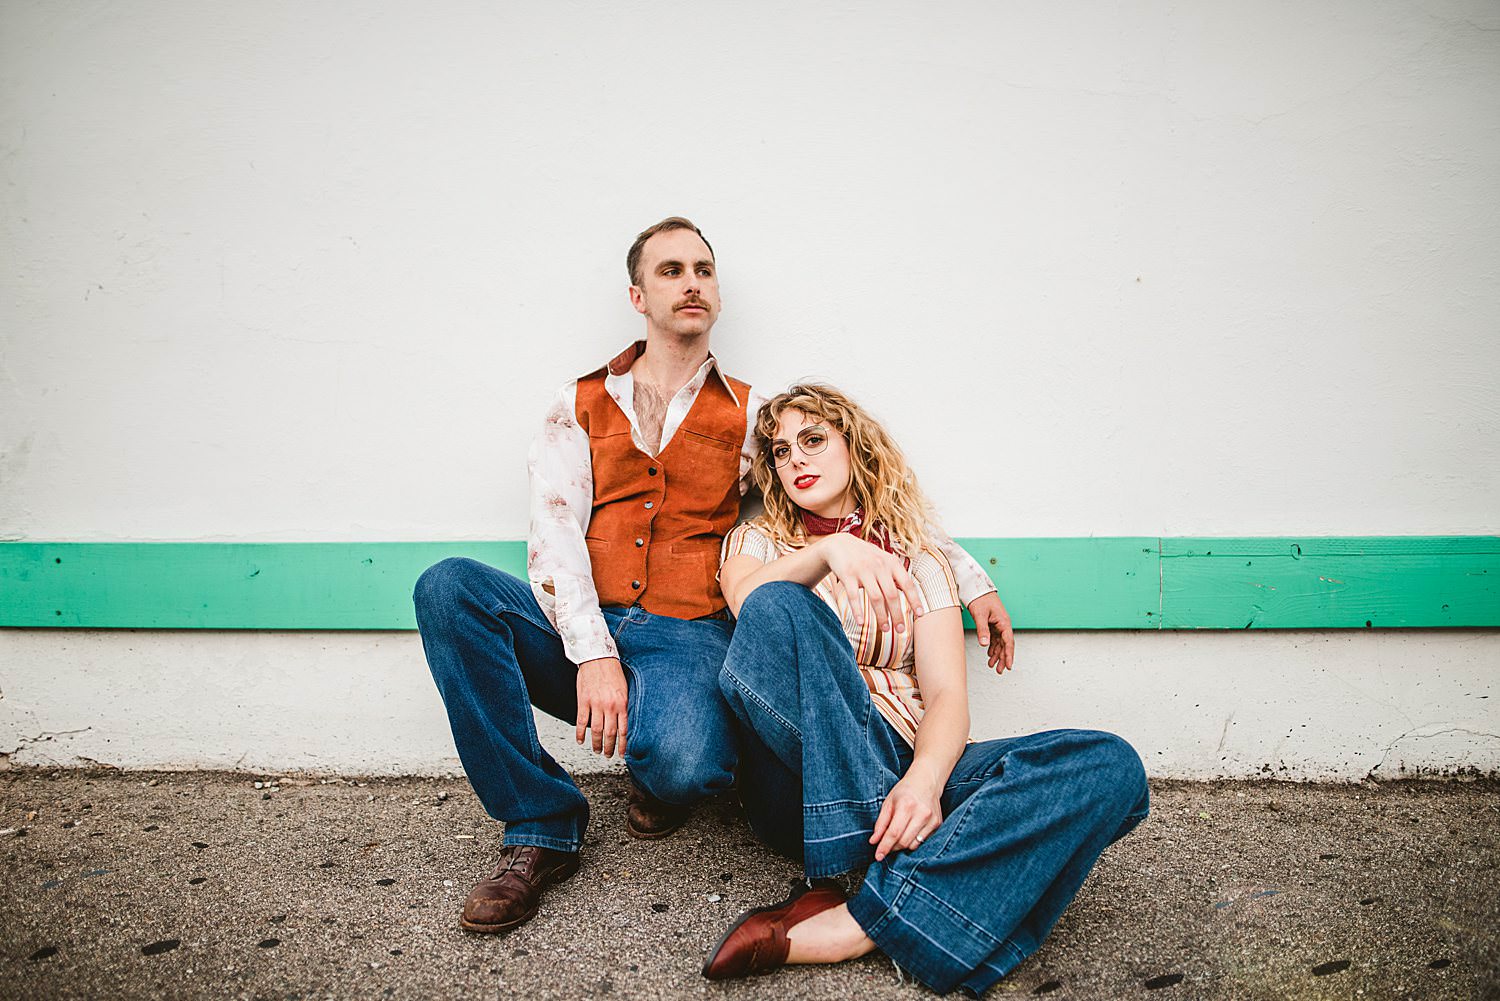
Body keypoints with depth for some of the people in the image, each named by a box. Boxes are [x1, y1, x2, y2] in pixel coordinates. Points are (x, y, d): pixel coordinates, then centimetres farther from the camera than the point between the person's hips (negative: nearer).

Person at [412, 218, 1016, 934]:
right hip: (579, 632, 2)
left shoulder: (749, 417, 12)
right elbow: (553, 534, 0)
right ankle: (541, 829, -15)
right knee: (449, 587, -26)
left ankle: (661, 784, 7)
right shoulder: (581, 406, 12)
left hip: (686, 639, -2)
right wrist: (593, 655, -16)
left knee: (682, 766, -35)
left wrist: (973, 581, 7)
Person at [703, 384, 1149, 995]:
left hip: (907, 778, 2)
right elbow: (747, 601, -9)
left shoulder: (919, 562, 17)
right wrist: (827, 550, -28)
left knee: (1111, 767, -22)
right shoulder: (756, 542, 17)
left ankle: (854, 926, -35)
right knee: (779, 608, -28)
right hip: (802, 780, -2)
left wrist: (924, 781, -19)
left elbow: (947, 695, 2)